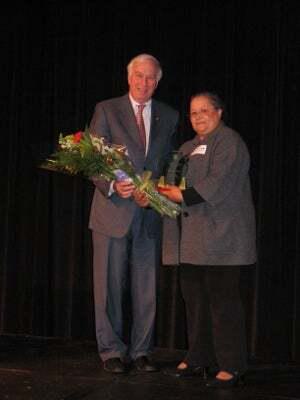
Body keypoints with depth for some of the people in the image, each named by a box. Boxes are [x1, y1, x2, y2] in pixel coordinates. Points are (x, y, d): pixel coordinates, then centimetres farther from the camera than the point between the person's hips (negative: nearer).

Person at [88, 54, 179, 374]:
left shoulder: (169, 116, 10)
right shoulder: (106, 110, 1)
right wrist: (112, 185, -19)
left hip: (149, 215, 3)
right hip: (112, 212, -3)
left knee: (146, 288, 7)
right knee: (110, 285, 2)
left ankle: (141, 351, 17)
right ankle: (112, 351, 13)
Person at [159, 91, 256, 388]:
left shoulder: (229, 142, -5)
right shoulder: (188, 148, 23)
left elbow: (219, 183, -17)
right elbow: (176, 183, 22)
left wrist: (184, 196, -19)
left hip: (219, 238, -8)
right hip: (190, 239, 8)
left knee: (222, 300, -6)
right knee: (194, 298, 11)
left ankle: (231, 366, -1)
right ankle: (199, 358, 21)